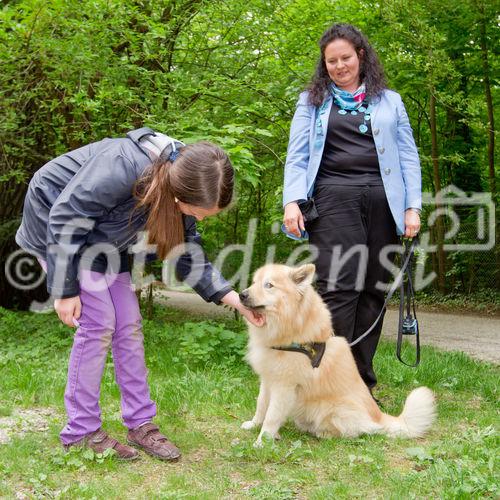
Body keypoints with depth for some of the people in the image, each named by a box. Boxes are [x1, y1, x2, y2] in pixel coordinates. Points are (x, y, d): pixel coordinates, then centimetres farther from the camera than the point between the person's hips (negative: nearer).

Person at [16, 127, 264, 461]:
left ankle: (141, 423, 9)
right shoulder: (122, 168, -38)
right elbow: (65, 221, -28)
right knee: (98, 323, -13)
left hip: (103, 240, 7)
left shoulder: (183, 187, -14)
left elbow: (189, 255, -4)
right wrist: (66, 289, -22)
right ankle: (81, 432, -2)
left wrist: (235, 299, -11)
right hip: (57, 224, -7)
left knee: (128, 324, 1)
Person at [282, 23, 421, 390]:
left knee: (373, 290, 0)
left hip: (381, 201, 2)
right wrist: (292, 200, -6)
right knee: (339, 288, -13)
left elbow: (408, 156, 13)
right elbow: (297, 156, 9)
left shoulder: (390, 101, 19)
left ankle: (362, 384, 8)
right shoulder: (312, 101, 17)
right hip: (333, 199, -2)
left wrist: (413, 206, 2)